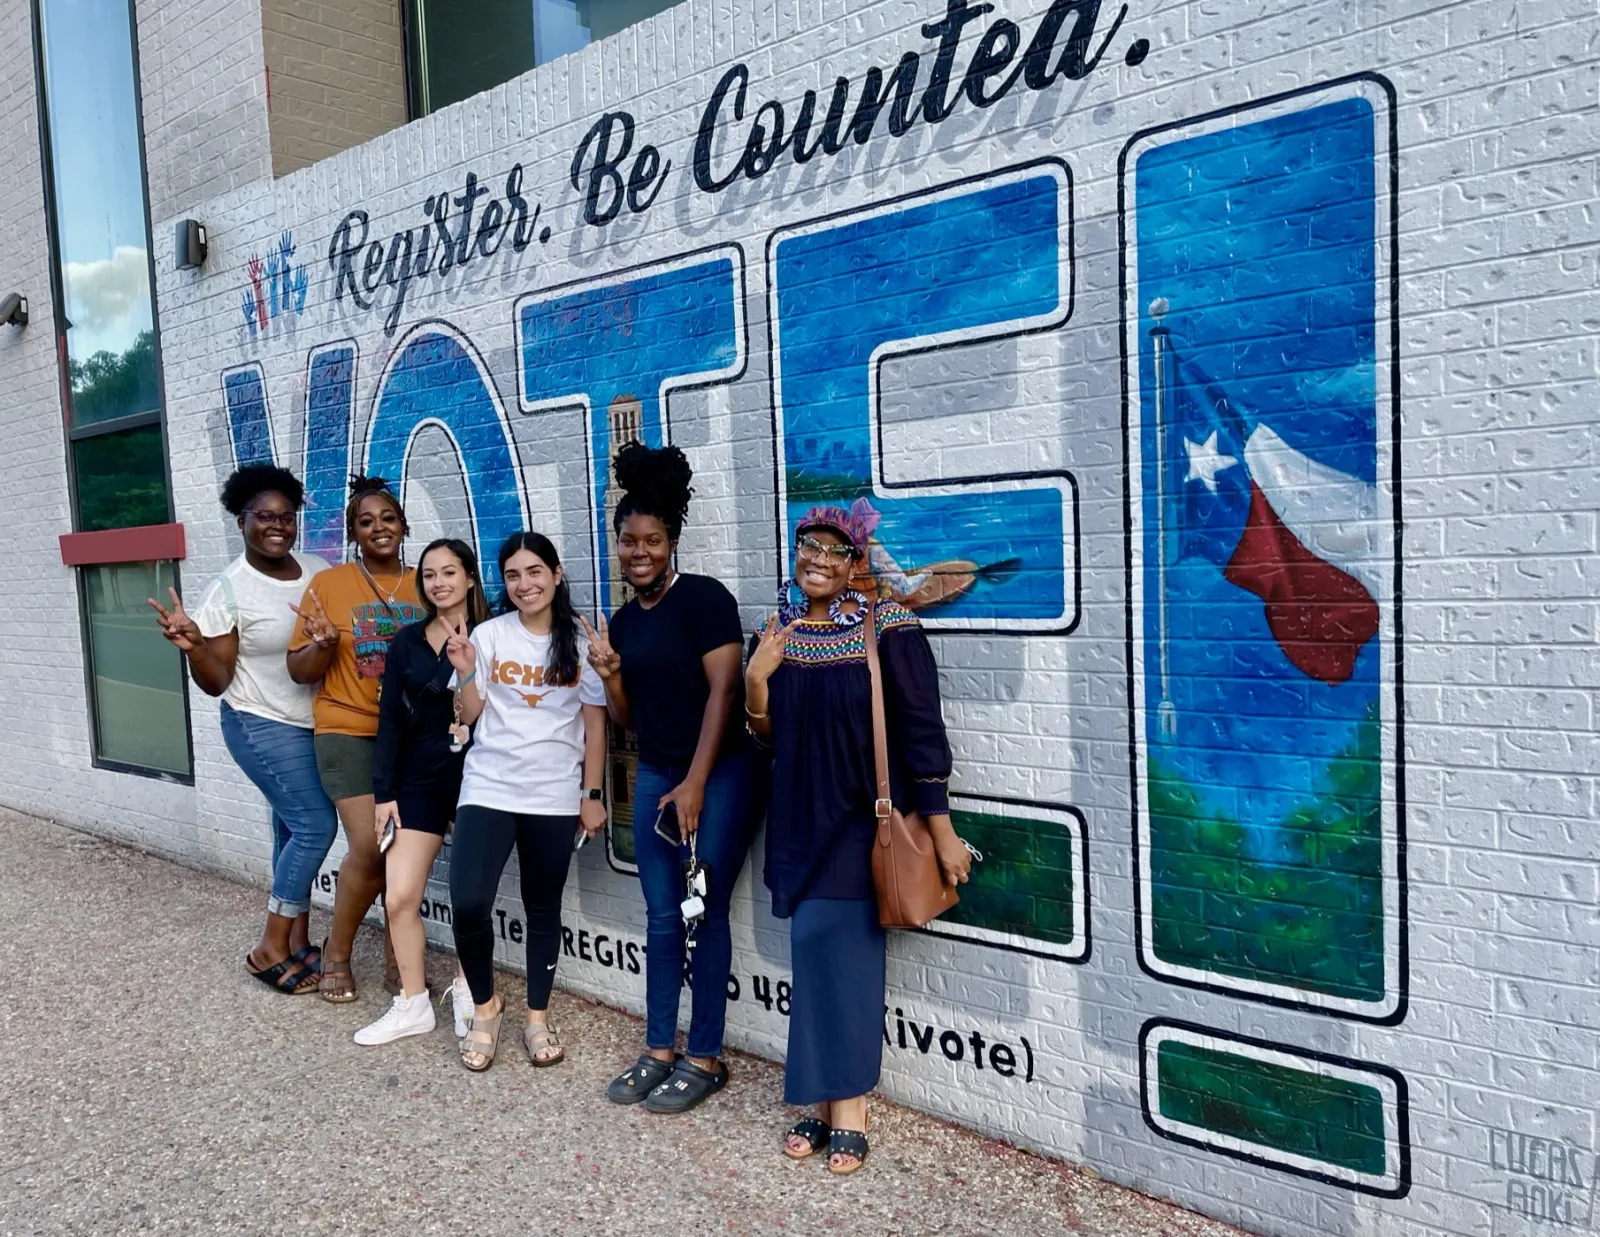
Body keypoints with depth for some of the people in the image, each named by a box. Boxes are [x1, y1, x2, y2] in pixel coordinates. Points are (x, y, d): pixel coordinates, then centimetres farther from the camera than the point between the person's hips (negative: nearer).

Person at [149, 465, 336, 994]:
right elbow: (216, 682, -13)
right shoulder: (229, 590, -14)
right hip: (263, 727, -6)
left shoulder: (318, 570, 0)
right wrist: (192, 644, -30)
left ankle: (296, 941, 25)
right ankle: (269, 949, 4)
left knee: (294, 831, 13)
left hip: (314, 725, 6)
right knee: (316, 826, -11)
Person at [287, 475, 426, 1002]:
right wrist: (324, 644, -20)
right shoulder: (328, 584, -2)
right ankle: (337, 953, 14)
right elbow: (299, 670, 0)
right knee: (370, 848, -11)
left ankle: (397, 959, 21)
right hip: (349, 731, -3)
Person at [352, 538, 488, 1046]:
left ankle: (467, 990, 29)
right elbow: (391, 720, 5)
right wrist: (383, 792, 2)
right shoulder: (407, 642, 6)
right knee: (399, 897, 1)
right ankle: (413, 1005, 19)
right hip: (419, 781, 4)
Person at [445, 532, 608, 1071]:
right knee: (468, 903, -13)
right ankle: (484, 1005, 14)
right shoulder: (488, 635, -1)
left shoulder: (581, 642, 0)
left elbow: (595, 723, 3)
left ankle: (538, 1017, 28)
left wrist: (593, 795, 1)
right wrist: (464, 669, -15)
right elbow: (471, 716, 2)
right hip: (488, 790, 0)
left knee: (543, 909, 10)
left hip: (555, 798, 0)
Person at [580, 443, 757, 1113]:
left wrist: (695, 784, -16)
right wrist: (609, 673, -6)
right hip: (655, 777, 6)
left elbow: (724, 689, -15)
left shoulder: (703, 598, -10)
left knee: (705, 916, 0)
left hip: (717, 776, -6)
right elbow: (625, 717, 14)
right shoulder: (624, 619, 10)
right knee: (661, 916, 10)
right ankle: (658, 1050, 21)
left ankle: (705, 1059, 12)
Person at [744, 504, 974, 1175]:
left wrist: (942, 830, -13)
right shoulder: (775, 633, 4)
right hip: (800, 815, 5)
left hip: (862, 816, -5)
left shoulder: (888, 628, -12)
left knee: (832, 939, -8)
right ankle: (832, 1101, 22)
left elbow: (920, 730, -12)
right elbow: (767, 737, 7)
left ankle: (843, 1103, 11)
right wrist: (756, 678, -12)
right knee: (820, 948, 9)